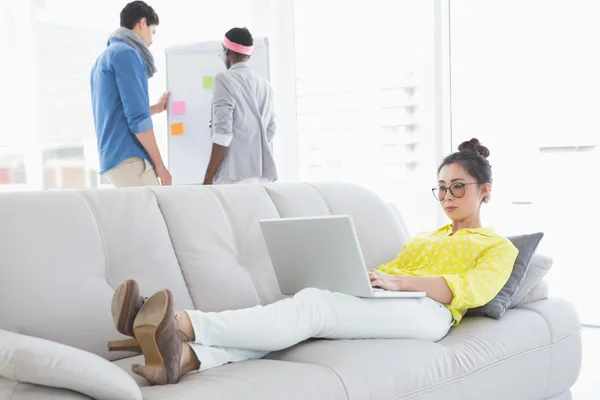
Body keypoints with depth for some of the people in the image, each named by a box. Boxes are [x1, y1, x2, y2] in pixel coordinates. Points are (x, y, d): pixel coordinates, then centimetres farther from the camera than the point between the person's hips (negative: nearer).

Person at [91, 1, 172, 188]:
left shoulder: (104, 57, 22)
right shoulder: (126, 53, -8)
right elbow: (137, 119, -16)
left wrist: (156, 108, 37)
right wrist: (159, 164, -11)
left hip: (112, 157, 10)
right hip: (128, 158, -10)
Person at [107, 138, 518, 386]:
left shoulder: (499, 247, 19)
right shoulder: (424, 236, 38)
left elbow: (477, 289, -3)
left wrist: (399, 280, -17)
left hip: (428, 310, -5)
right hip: (381, 304, 5)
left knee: (312, 304, -32)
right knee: (308, 304, -29)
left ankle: (181, 325, -51)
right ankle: (183, 356, -53)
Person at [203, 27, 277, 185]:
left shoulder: (224, 80, -4)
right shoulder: (264, 84, 15)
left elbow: (223, 132, -12)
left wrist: (209, 176, -9)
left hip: (237, 173, -6)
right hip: (263, 172, 7)